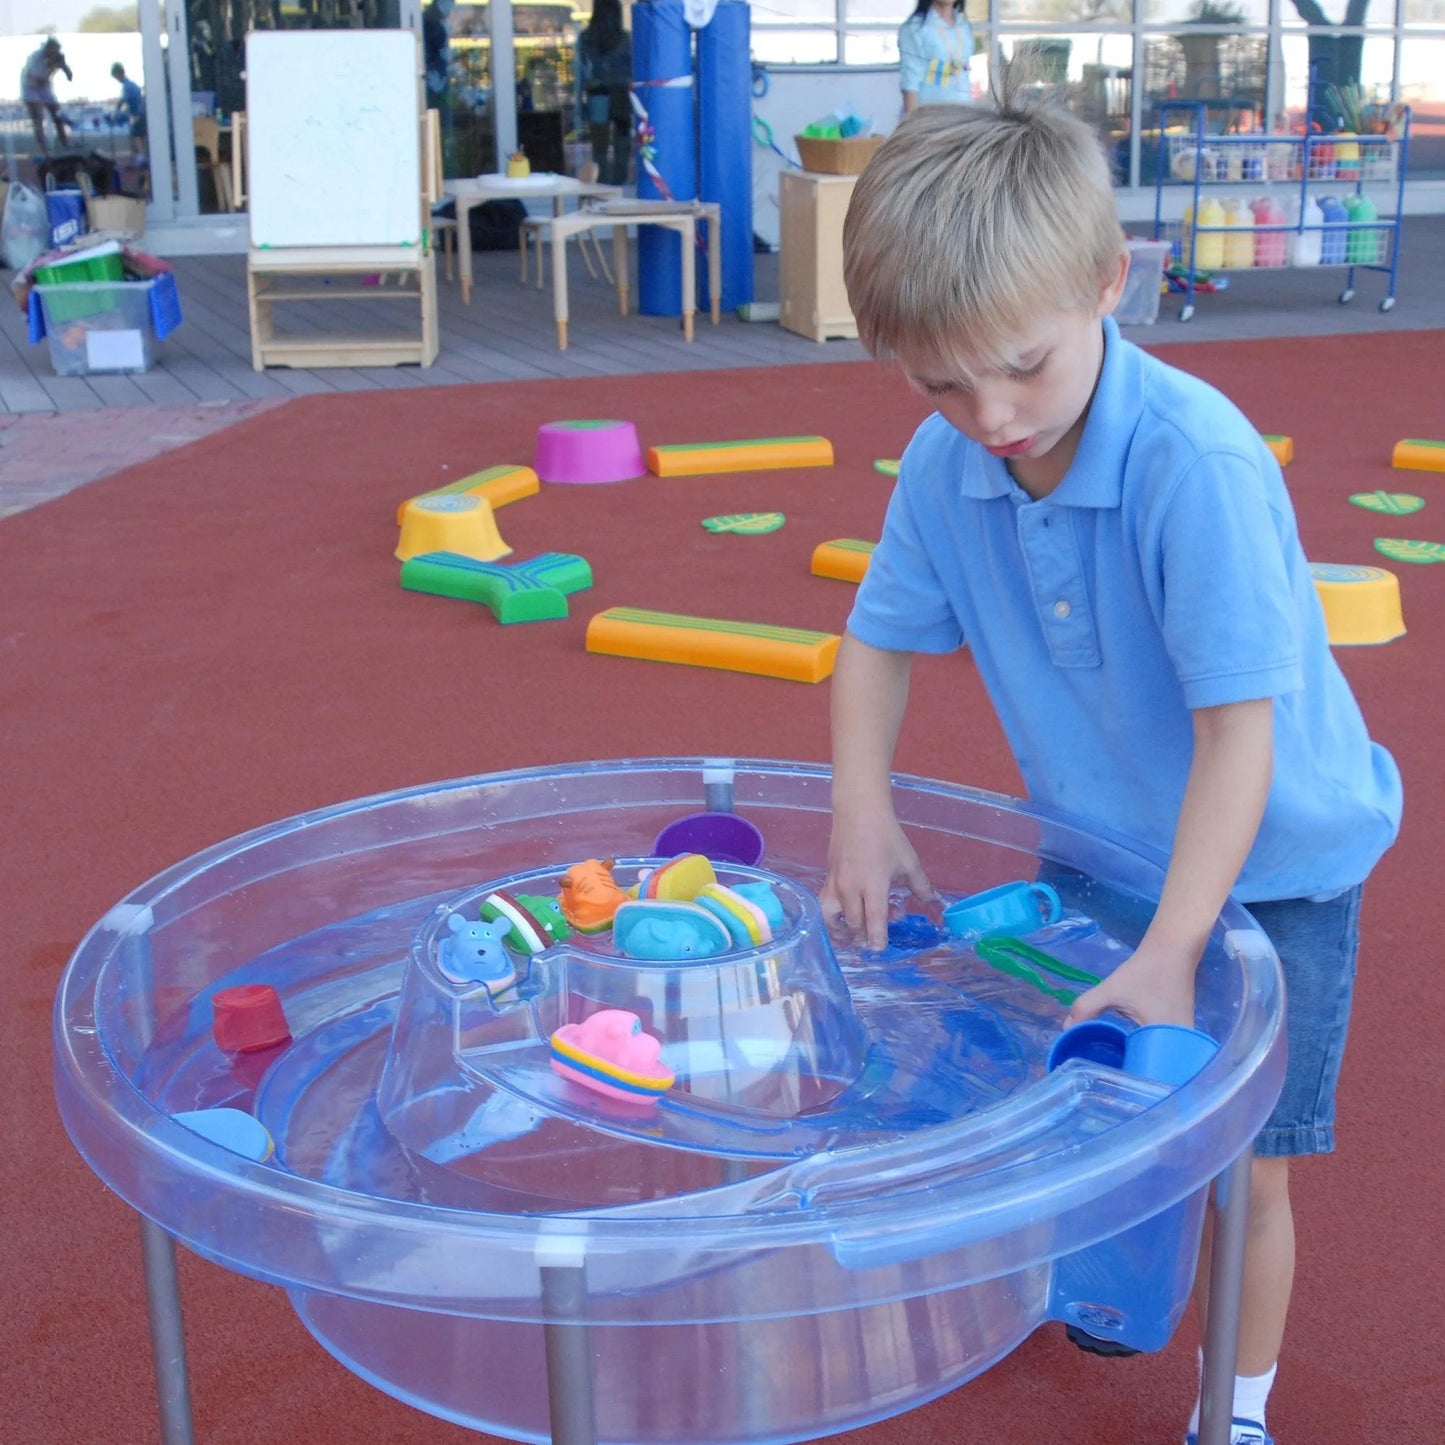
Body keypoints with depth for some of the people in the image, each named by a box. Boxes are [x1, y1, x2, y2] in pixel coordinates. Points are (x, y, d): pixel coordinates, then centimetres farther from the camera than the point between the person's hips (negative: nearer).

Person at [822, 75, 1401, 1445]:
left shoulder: (1195, 459, -32)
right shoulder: (943, 464, -15)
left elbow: (1239, 723, -32)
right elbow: (881, 636, 0)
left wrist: (1169, 951, -35)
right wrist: (861, 803, -15)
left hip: (1265, 858, -5)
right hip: (1098, 844, 5)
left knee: (1236, 1160, 1)